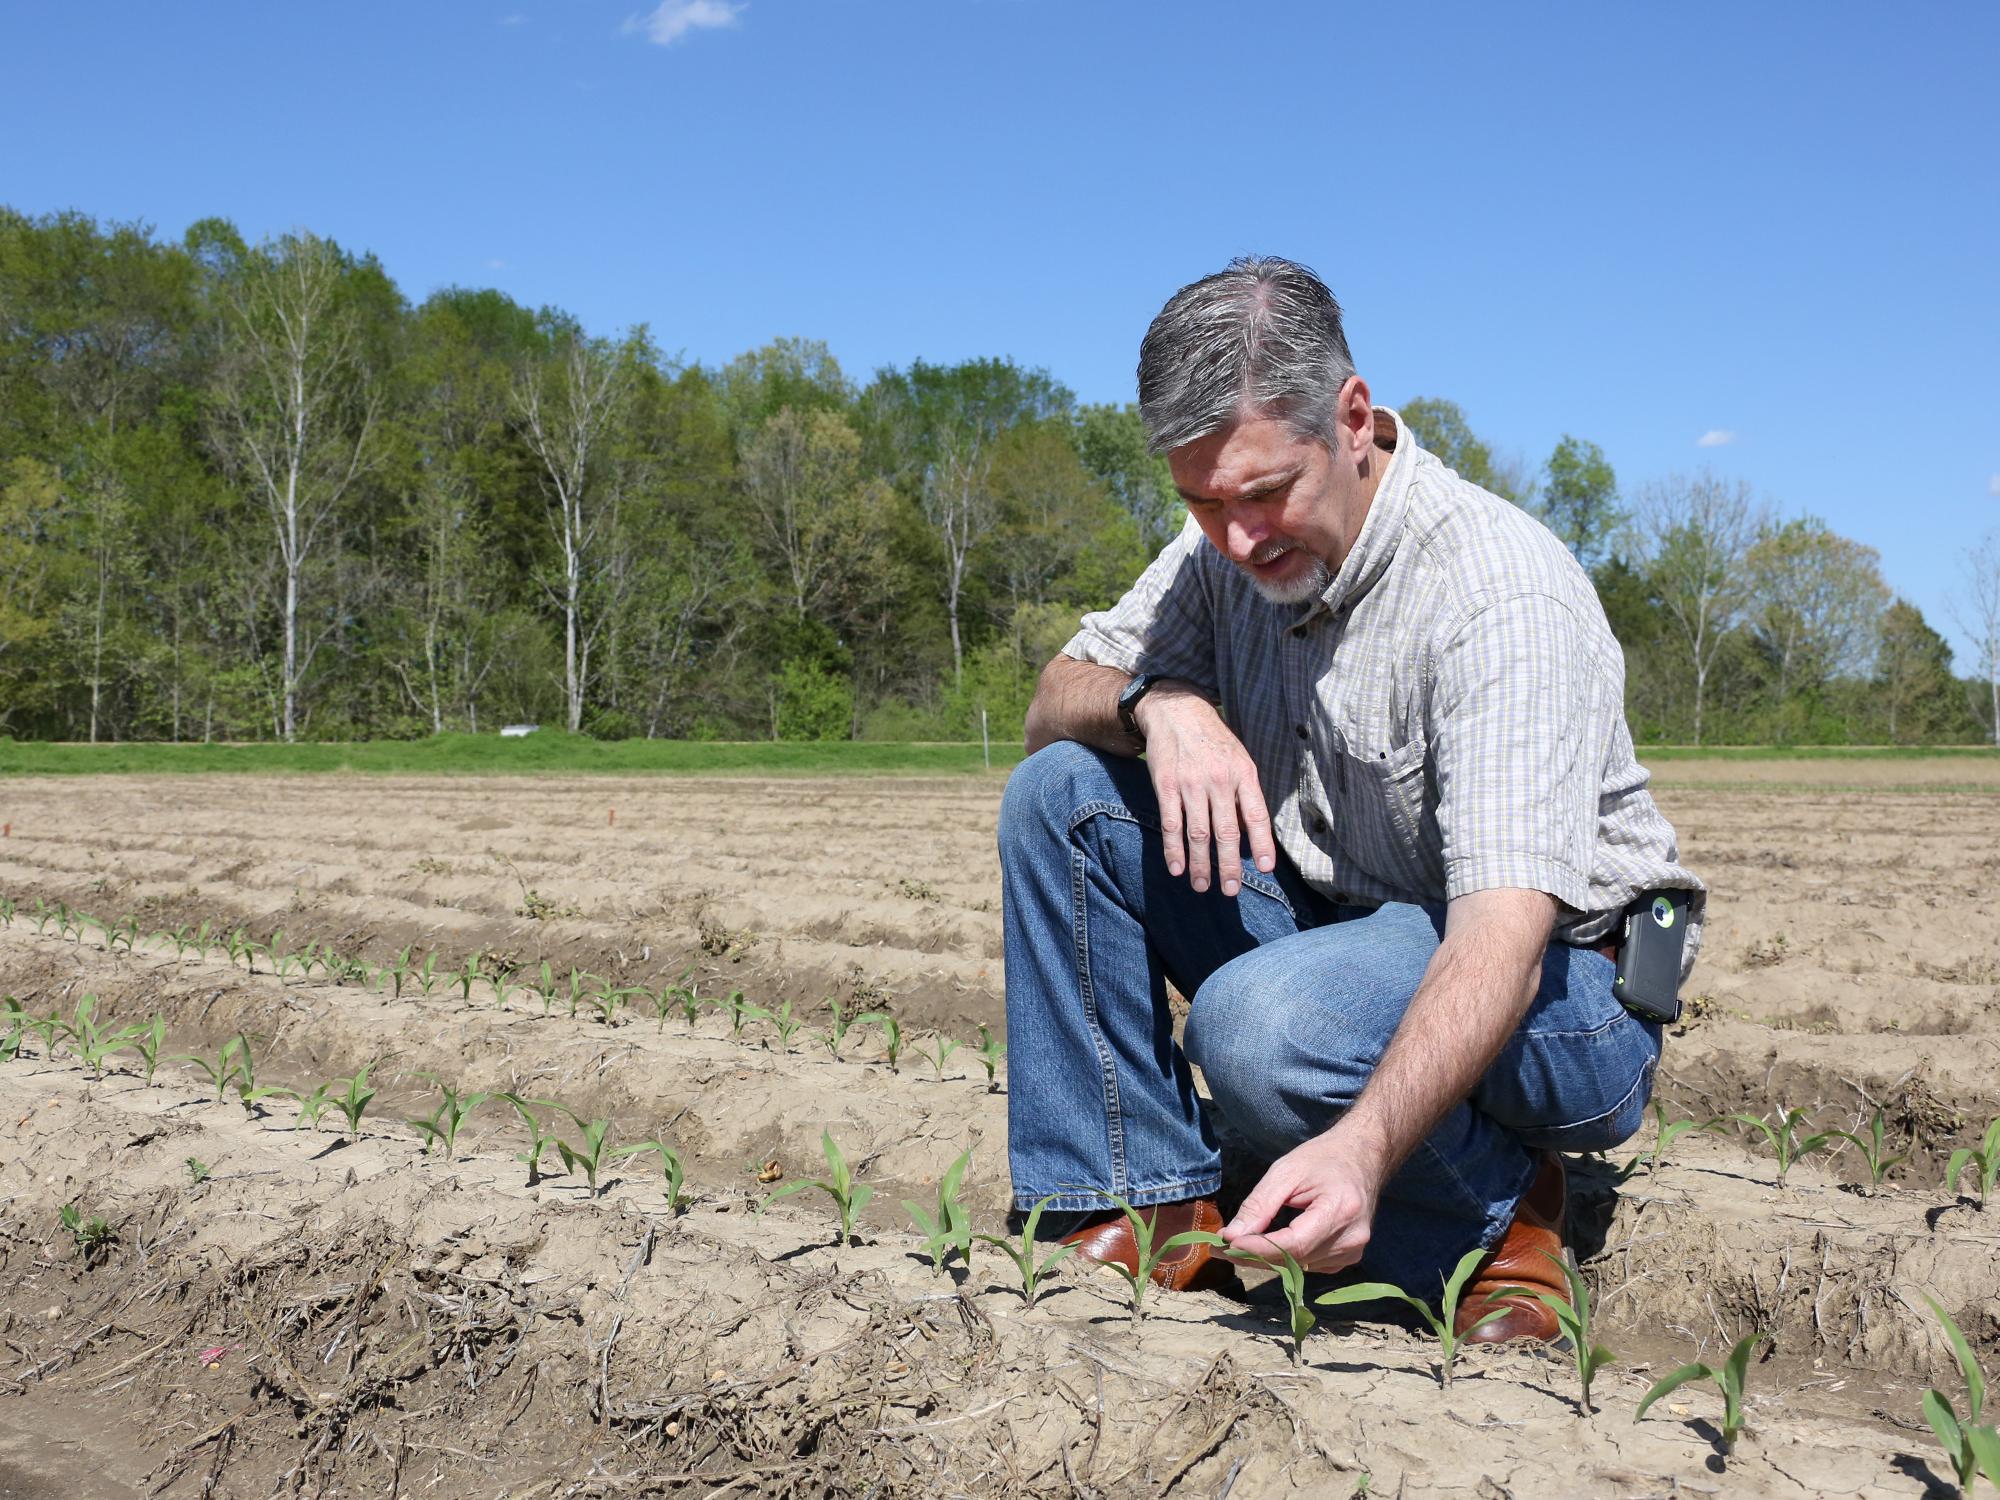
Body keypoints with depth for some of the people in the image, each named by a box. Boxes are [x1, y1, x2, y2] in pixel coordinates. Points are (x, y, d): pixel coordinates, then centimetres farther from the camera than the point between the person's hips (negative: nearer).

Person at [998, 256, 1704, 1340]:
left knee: (1259, 1019, -36)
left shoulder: (1500, 593, -26)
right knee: (1060, 791, -9)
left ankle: (1502, 1213, -5)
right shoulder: (1227, 550, -3)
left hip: (1558, 994, -6)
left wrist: (1363, 1147, -52)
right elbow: (1052, 704, 2)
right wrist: (1156, 703, -22)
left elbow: (1503, 936, -35)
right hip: (1325, 926, 7)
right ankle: (1147, 1214, -7)